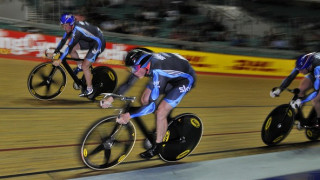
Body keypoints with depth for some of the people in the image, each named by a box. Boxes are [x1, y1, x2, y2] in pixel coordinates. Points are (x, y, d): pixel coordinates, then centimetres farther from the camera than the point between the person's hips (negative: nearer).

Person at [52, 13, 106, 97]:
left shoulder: (77, 31, -31)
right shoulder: (71, 26, -5)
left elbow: (69, 47, -31)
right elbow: (63, 40, 3)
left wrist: (59, 60, -30)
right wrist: (55, 52, 3)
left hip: (98, 43, -9)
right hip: (90, 40, 9)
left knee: (85, 66, -9)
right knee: (72, 48, 0)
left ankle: (89, 89, 6)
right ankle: (79, 66, 20)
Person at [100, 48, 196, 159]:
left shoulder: (157, 73, -40)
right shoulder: (142, 64, -17)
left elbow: (152, 105, -38)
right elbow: (128, 83, -3)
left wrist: (129, 116, -37)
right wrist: (111, 98, -11)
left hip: (185, 78, -8)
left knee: (160, 112, -16)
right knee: (145, 99, 1)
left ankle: (156, 147, 4)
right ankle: (163, 126, 23)